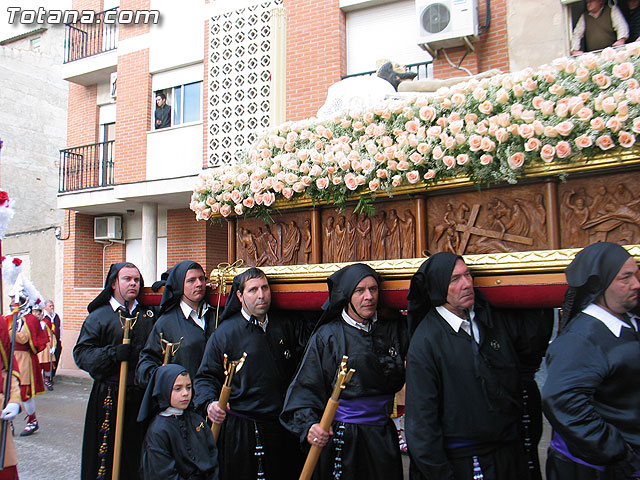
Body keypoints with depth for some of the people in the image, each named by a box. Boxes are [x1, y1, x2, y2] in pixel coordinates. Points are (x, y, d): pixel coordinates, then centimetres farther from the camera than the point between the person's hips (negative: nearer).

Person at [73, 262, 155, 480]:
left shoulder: (150, 314, 11)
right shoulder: (99, 316, 2)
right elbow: (81, 353, -5)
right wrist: (112, 353, -21)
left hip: (142, 396, 3)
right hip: (109, 396, -2)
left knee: (138, 452, 8)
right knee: (107, 453, 1)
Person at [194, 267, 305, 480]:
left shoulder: (286, 326, 5)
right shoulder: (225, 331, -5)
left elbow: (299, 367, 12)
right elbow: (206, 376, -3)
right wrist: (209, 403, -19)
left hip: (282, 428, 4)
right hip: (240, 430, -3)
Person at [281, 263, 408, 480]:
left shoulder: (392, 328, 3)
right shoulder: (327, 336, -7)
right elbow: (306, 387, -7)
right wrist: (309, 425, -21)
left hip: (383, 437, 4)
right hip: (341, 438, -4)